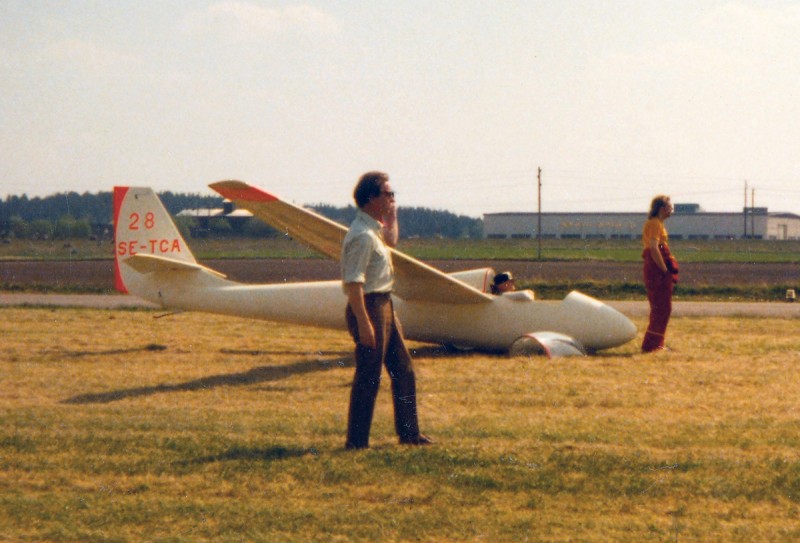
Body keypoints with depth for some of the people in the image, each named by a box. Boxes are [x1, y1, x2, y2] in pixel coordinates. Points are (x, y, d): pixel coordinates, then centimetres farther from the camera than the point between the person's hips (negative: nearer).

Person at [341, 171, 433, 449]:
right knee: (368, 377, -4)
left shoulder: (375, 227, 10)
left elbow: (391, 241, 35)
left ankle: (409, 433, 25)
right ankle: (356, 441, 4)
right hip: (369, 307, -10)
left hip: (384, 305, 10)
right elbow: (353, 282, -25)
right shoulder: (362, 236, -21)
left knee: (403, 369, 15)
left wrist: (392, 216, 20)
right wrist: (363, 323, -27)